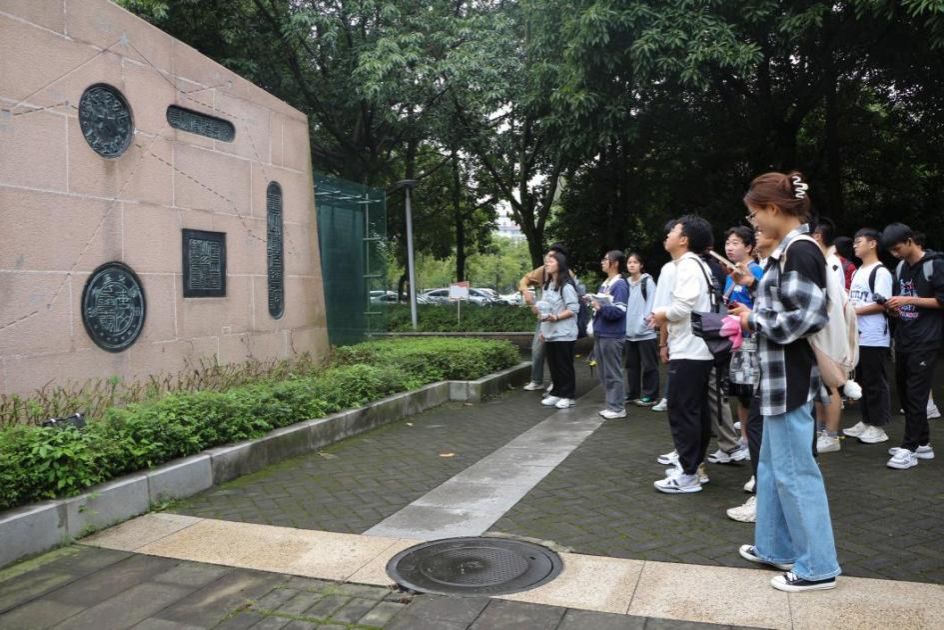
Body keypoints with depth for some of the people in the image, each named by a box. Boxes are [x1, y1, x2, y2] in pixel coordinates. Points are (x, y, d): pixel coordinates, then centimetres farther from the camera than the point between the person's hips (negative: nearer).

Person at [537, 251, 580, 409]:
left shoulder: (566, 285, -12)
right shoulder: (547, 285, 14)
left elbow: (573, 309, -17)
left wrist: (556, 317, -27)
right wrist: (543, 330, 15)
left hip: (564, 334, -8)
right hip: (550, 333, 8)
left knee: (565, 366, 0)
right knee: (553, 365, 12)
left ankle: (568, 396, 9)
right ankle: (557, 393, 22)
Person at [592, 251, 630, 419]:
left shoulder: (620, 285, -11)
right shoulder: (604, 284, 16)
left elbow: (619, 311, -20)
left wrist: (601, 307, -26)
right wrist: (593, 302, 8)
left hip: (612, 335, -9)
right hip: (600, 334, 9)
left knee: (613, 373, -3)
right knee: (604, 374, 14)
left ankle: (618, 408, 5)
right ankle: (612, 404, 23)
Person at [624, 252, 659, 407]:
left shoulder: (648, 282, -5)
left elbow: (652, 305, -10)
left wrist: (643, 322, -16)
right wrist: (625, 324, 5)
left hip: (646, 332, -6)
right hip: (629, 332, 6)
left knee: (649, 365, 2)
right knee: (632, 365, 13)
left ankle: (650, 395, 10)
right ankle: (632, 394, 22)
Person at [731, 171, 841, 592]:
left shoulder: (800, 250, -17)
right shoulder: (789, 250, 12)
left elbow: (804, 318, -23)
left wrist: (754, 321, -11)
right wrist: (754, 316, 6)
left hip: (792, 378, -10)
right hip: (780, 376, 10)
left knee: (794, 471, 0)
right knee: (772, 465, 18)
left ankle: (818, 566, 13)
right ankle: (775, 547, 30)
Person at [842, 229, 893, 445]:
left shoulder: (881, 272, -11)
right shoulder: (858, 272, 17)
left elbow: (883, 304, -18)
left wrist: (854, 311, -17)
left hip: (874, 338, -9)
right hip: (857, 336, 9)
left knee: (876, 382, -1)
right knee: (861, 381, 14)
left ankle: (878, 427, 6)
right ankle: (866, 422, 23)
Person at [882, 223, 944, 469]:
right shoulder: (900, 267, 13)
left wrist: (909, 300, -16)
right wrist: (893, 307, -2)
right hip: (903, 339, 7)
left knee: (916, 394, -7)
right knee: (904, 391, 10)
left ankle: (909, 449, -4)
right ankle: (922, 444, 21)